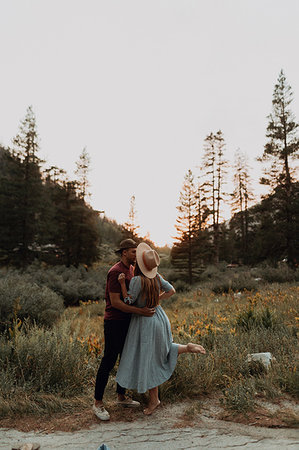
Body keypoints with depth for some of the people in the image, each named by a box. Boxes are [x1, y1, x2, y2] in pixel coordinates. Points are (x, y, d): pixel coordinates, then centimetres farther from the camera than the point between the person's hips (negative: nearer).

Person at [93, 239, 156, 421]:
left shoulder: (131, 269, 11)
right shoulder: (116, 272, -18)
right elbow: (115, 302, -22)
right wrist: (140, 311, -25)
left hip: (127, 321, 9)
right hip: (114, 323, -9)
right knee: (109, 362, -2)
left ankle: (121, 396, 31)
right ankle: (98, 402, 12)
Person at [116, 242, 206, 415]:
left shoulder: (137, 280, -24)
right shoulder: (156, 276, -4)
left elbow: (128, 302, -17)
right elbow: (171, 290, 7)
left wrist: (122, 283, -19)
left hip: (145, 322, -7)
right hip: (158, 316, 7)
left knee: (148, 360, 7)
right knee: (160, 352, 31)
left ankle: (154, 399, 19)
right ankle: (187, 347, 17)